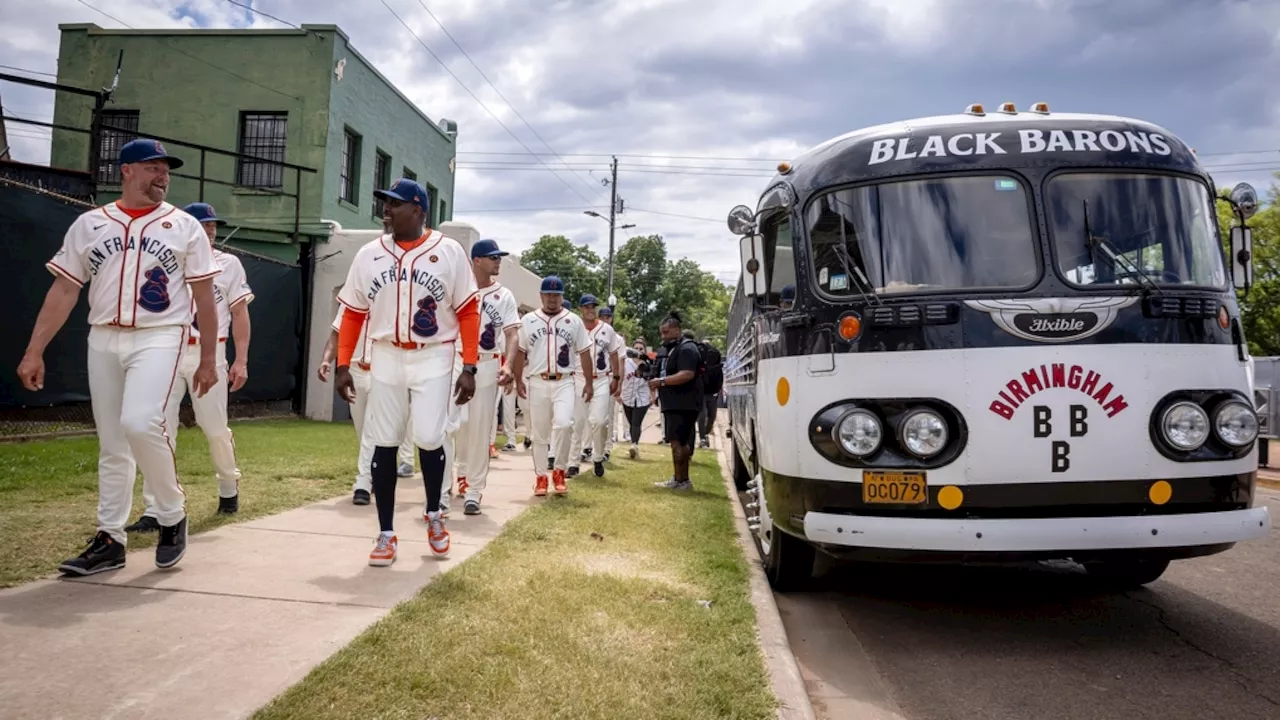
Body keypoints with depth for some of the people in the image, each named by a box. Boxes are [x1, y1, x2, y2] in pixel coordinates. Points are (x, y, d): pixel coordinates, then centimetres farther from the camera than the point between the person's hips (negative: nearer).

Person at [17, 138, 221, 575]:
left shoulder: (185, 226, 4)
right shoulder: (89, 225, 9)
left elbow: (204, 297, 4)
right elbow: (63, 291, 8)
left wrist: (208, 360, 0)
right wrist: (34, 352, 1)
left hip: (158, 339, -3)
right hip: (103, 341, 3)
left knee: (140, 424, -23)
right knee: (111, 445, 7)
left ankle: (172, 515, -2)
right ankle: (110, 540, 16)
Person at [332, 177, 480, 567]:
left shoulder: (449, 251, -4)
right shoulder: (369, 254, 4)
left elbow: (468, 312, -4)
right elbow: (353, 314, 8)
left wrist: (469, 368, -10)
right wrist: (343, 365, 2)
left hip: (433, 358, -3)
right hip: (386, 358, 3)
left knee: (429, 439, -10)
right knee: (384, 444, 4)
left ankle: (433, 515, 19)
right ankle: (386, 533, 16)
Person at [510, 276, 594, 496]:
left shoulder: (574, 321, 5)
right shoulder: (528, 320, 6)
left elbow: (584, 352, 7)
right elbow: (520, 352, 8)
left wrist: (589, 382, 2)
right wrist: (518, 380, 1)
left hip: (563, 382, -1)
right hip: (537, 382, 1)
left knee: (564, 424, -20)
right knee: (539, 432, 5)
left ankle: (558, 470, -2)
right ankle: (540, 476, 16)